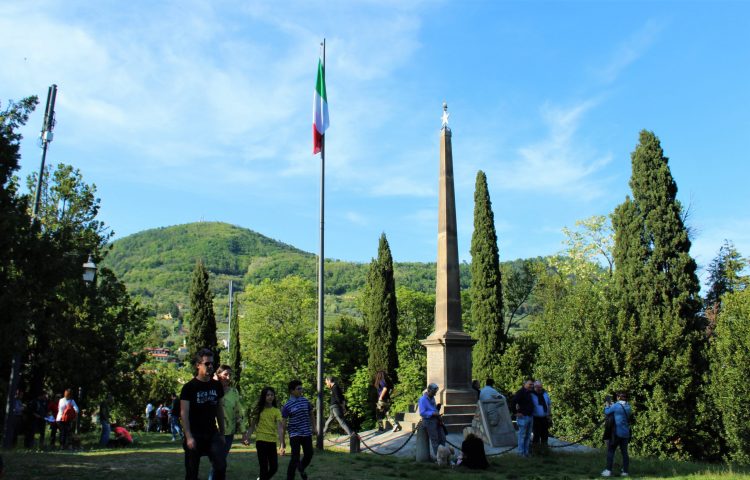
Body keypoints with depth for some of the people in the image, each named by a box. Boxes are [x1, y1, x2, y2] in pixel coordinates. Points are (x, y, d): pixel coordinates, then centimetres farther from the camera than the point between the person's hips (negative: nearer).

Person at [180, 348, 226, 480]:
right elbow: (184, 413, -11)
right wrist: (189, 437, -19)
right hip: (195, 435, -3)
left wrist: (222, 433, 11)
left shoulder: (216, 386, 6)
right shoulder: (189, 387, -7)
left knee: (221, 466, -10)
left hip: (212, 434, 3)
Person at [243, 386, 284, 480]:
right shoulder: (258, 409, 2)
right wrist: (247, 437, -14)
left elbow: (280, 428, -9)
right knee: (264, 468, -4)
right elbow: (252, 426, 3)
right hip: (261, 441, -2)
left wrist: (282, 444, -19)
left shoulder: (276, 411, 1)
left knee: (274, 467, 6)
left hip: (272, 442, 2)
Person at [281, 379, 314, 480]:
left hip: (307, 433, 4)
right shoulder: (287, 406, -9)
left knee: (309, 455, 10)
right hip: (295, 434, -4)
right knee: (295, 458, -5)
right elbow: (284, 423, -7)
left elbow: (311, 414, 17)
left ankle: (301, 469, 39)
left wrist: (313, 427, 13)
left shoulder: (305, 401, 3)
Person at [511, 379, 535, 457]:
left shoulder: (529, 393, 12)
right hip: (523, 417, -8)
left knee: (528, 436, 13)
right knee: (522, 435, -2)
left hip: (530, 416, 8)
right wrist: (516, 412, -17)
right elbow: (513, 403, -22)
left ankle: (526, 452, 21)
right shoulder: (520, 392, -14)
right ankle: (521, 452, 5)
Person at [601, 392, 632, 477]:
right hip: (626, 433, 6)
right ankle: (625, 471, 12)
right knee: (624, 452, 11)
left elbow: (607, 412, -3)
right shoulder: (628, 406, 5)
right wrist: (612, 404, 19)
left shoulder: (616, 405, -13)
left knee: (610, 451, -1)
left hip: (617, 432, -6)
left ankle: (608, 471, -5)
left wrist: (607, 405, 15)